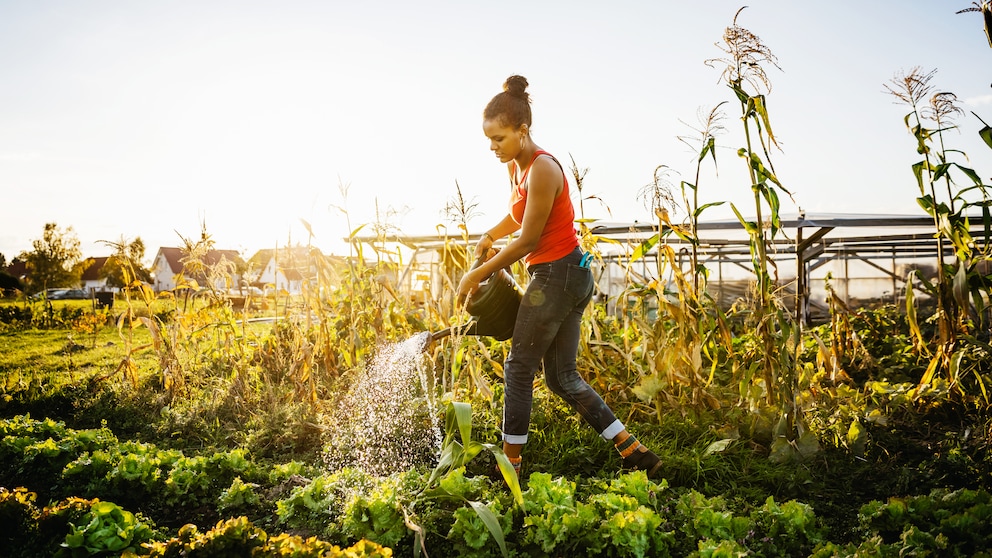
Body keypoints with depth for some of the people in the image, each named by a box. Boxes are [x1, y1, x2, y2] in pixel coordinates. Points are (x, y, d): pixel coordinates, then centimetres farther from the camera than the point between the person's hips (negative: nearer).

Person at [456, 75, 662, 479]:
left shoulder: (542, 169, -19)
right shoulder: (516, 166, 10)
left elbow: (527, 241, -17)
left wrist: (476, 275, -10)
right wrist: (489, 236, 11)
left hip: (557, 275, -10)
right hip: (571, 276, 10)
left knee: (519, 368, 2)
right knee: (561, 377, 12)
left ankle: (510, 464, 15)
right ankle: (635, 453, 13)